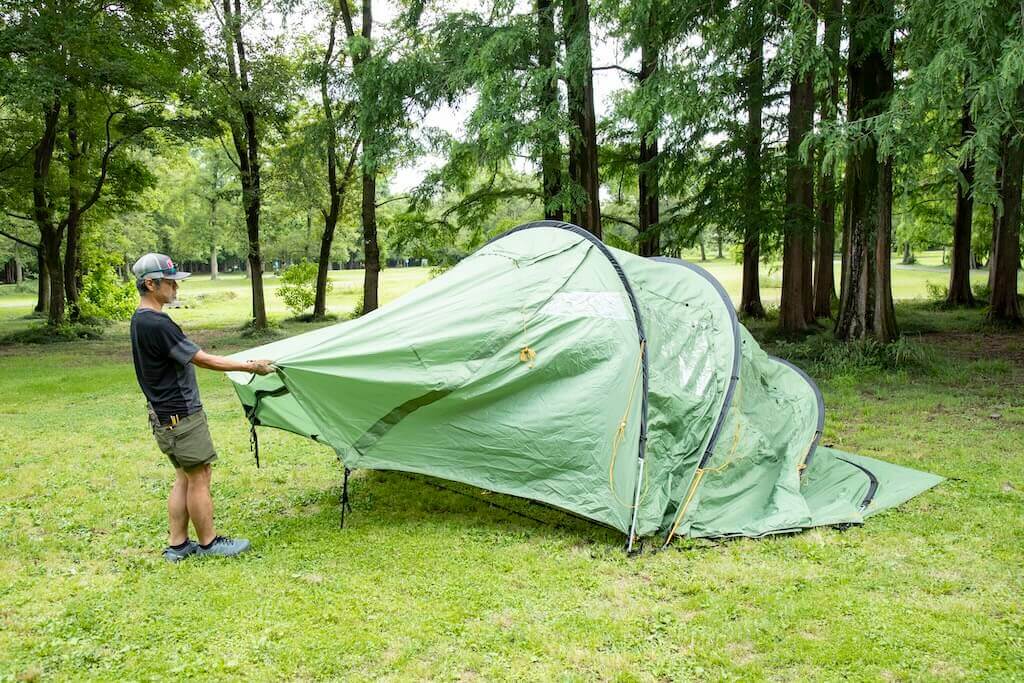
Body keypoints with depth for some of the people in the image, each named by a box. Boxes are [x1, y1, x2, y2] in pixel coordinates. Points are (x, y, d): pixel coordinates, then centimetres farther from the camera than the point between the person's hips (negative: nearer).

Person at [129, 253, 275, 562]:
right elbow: (203, 359, -19)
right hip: (181, 416, -10)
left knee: (184, 478, 15)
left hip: (166, 414, 10)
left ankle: (177, 545, 21)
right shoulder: (157, 324, -22)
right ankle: (208, 543, 14)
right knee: (199, 478, 1)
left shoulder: (140, 320, 11)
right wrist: (250, 367, -13)